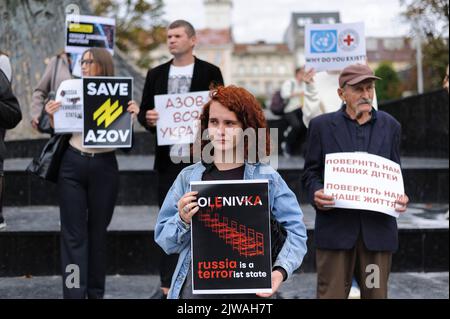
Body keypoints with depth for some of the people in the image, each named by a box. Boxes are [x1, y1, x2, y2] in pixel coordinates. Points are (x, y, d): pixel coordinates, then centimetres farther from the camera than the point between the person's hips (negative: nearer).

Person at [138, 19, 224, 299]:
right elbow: (143, 111, 12)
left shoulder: (210, 72, 0)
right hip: (169, 159, 3)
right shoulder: (156, 74, 11)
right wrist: (148, 118, -10)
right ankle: (167, 284, 13)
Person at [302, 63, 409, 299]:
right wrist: (316, 193, -15)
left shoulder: (390, 126, 11)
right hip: (335, 225, -2)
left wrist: (400, 197, -6)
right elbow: (310, 172, 6)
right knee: (331, 292, 0)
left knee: (376, 293, 8)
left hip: (377, 227, 2)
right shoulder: (321, 125, 5)